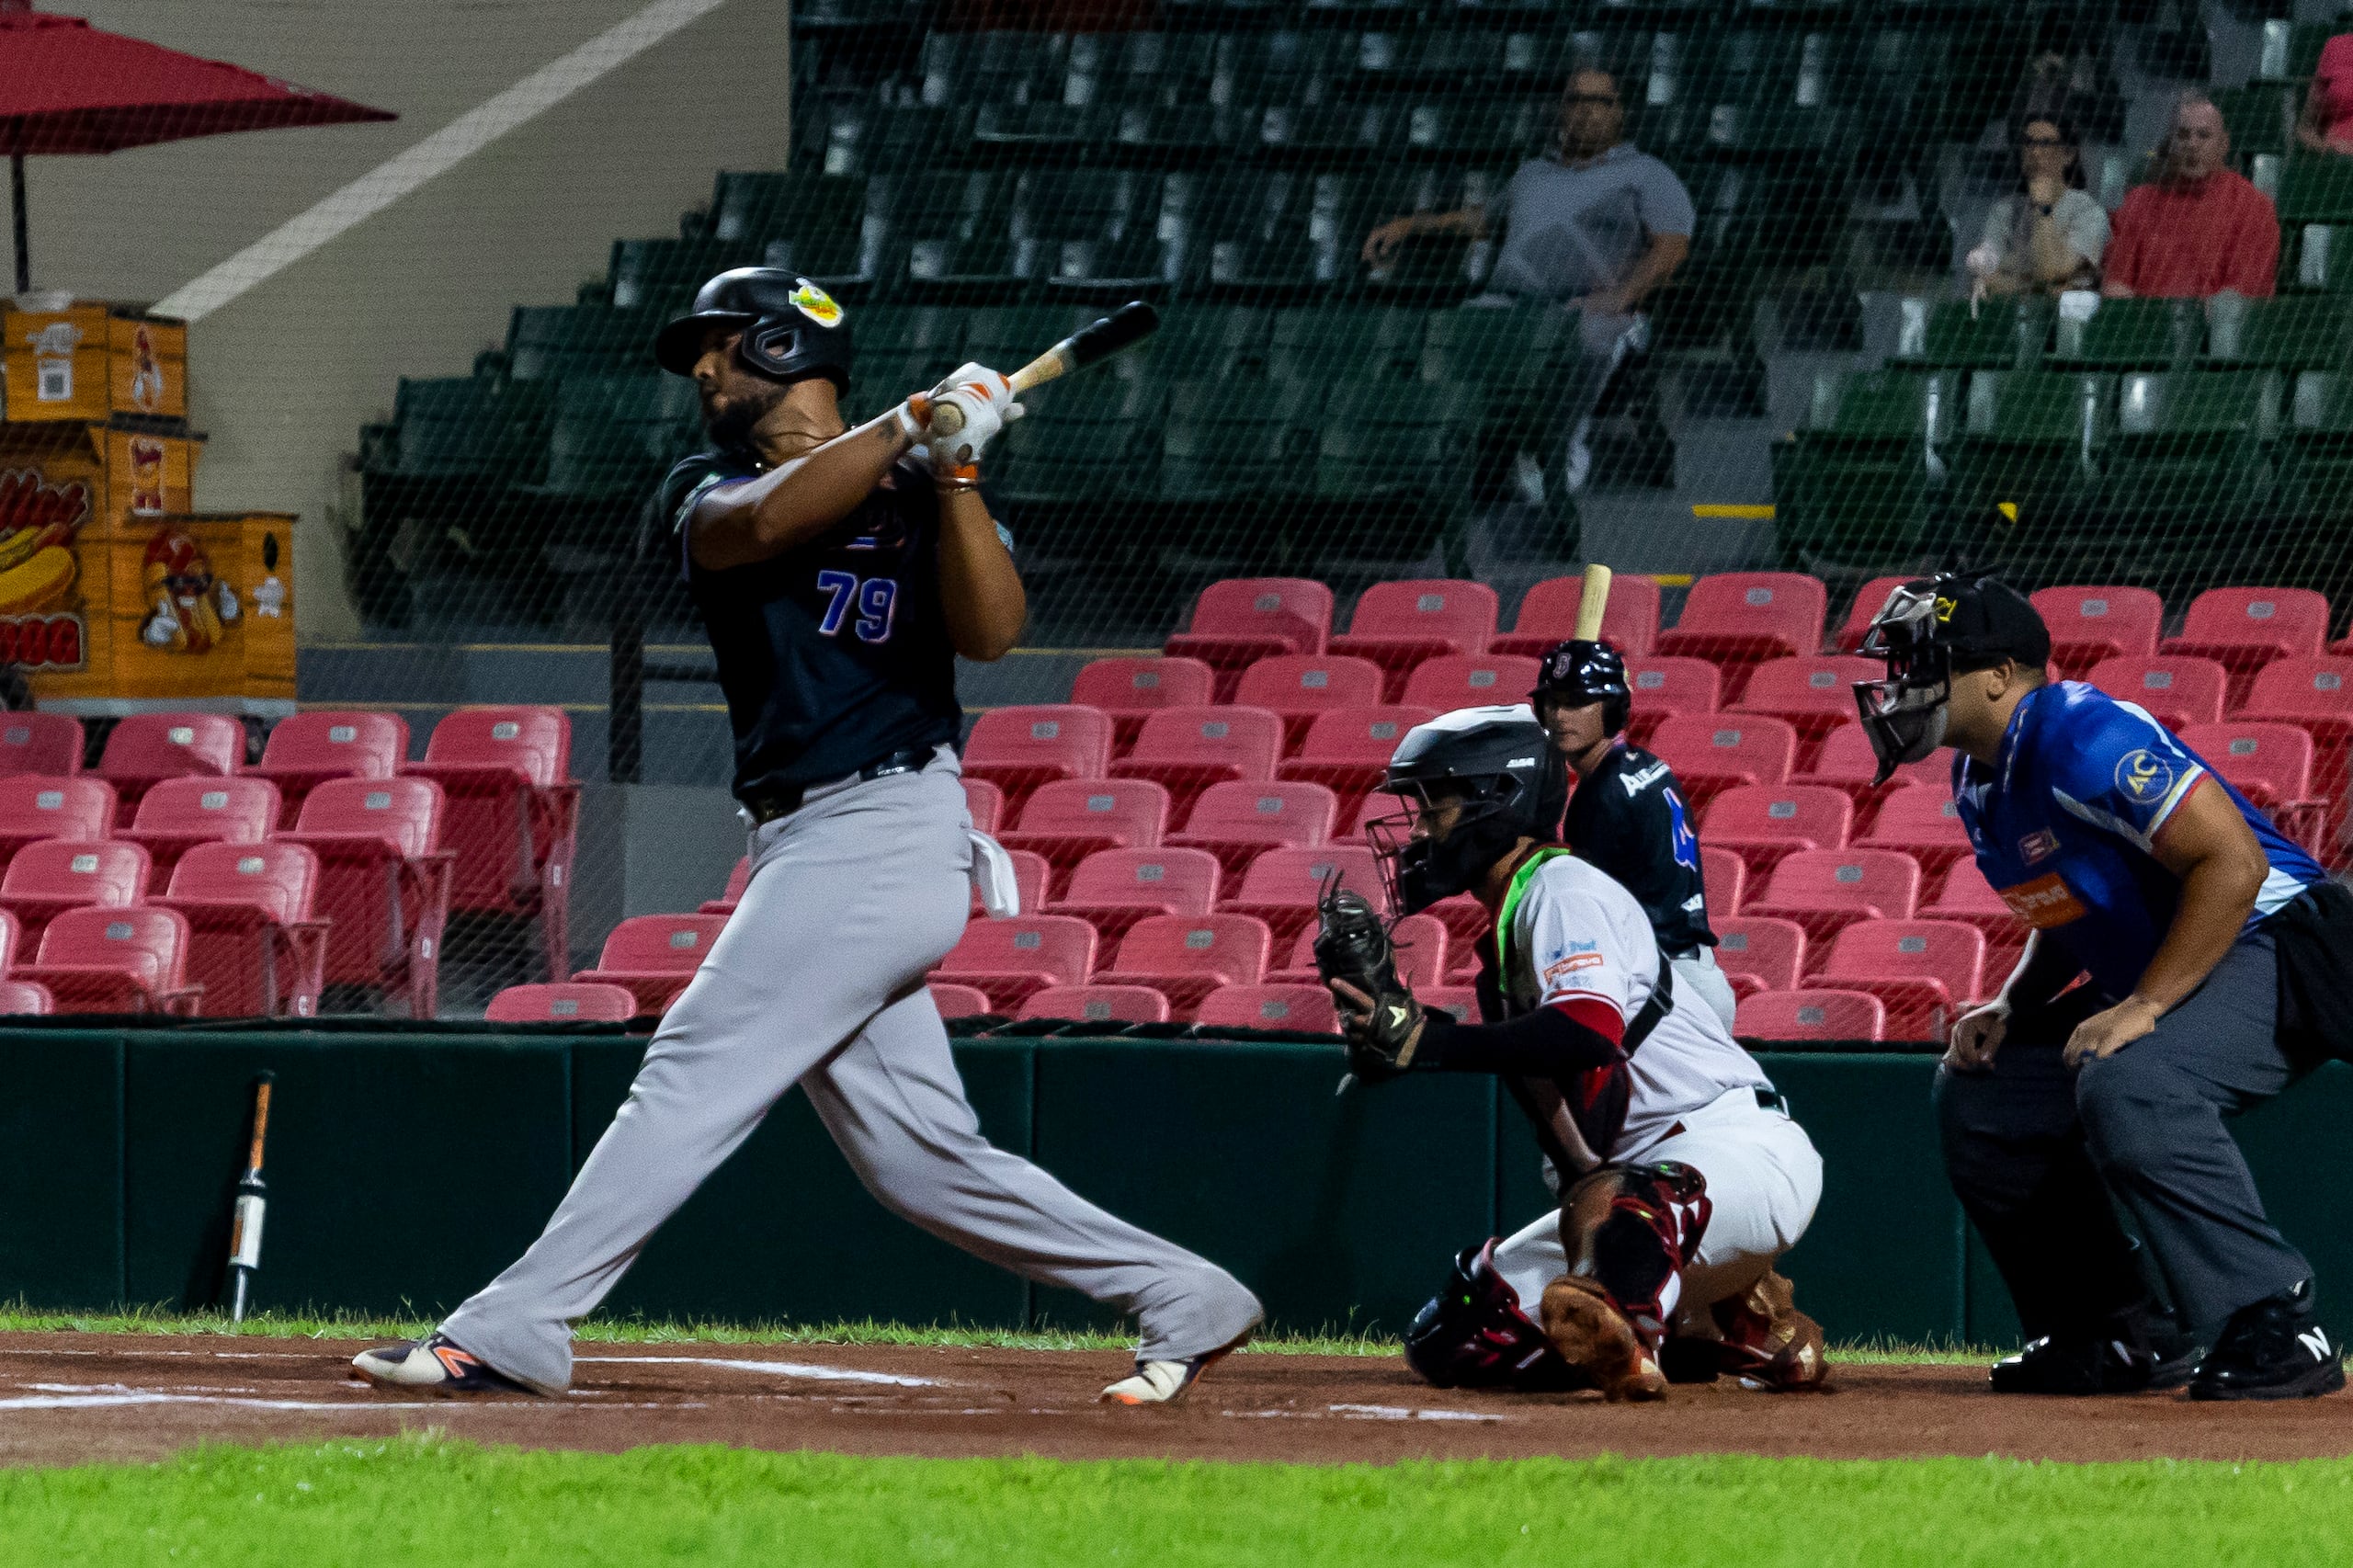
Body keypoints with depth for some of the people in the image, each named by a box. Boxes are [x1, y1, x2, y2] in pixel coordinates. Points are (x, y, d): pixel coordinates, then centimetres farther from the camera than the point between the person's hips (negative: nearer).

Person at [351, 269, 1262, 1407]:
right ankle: (1182, 1301, 11)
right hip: (810, 848, 7)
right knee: (919, 1157, 4)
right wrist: (913, 421, -12)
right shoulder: (705, 495, 16)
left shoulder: (920, 491, 2)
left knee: (693, 1077, -12)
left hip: (884, 833, -7)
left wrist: (952, 463, -20)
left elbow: (991, 630, -13)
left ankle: (512, 1330, -13)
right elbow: (763, 521, -9)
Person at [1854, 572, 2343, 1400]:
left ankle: (2277, 1326, -28)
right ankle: (2120, 1336, 14)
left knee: (2126, 1086, -35)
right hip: (2144, 983, 11)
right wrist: (2009, 1010, 3)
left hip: (2268, 952, -11)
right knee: (1978, 1095, 10)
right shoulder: (1980, 779, 9)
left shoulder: (2086, 737, -22)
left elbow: (2233, 862, -27)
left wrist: (2142, 1009, -28)